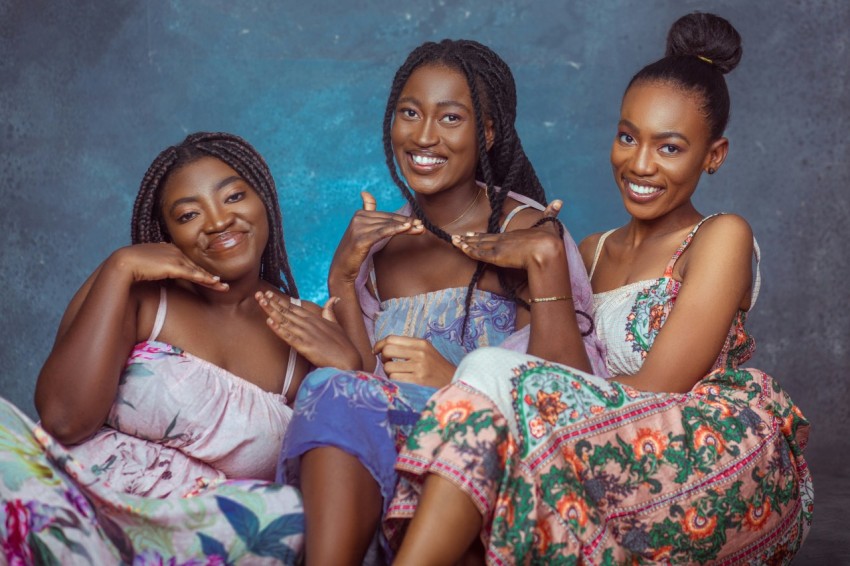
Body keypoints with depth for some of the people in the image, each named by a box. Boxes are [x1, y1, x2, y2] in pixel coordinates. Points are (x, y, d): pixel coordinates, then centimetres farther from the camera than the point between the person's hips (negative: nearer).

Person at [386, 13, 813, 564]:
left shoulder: (721, 239, 1)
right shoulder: (591, 254, 20)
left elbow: (654, 390, -9)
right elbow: (576, 381, 14)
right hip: (630, 468, 5)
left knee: (491, 372, -24)